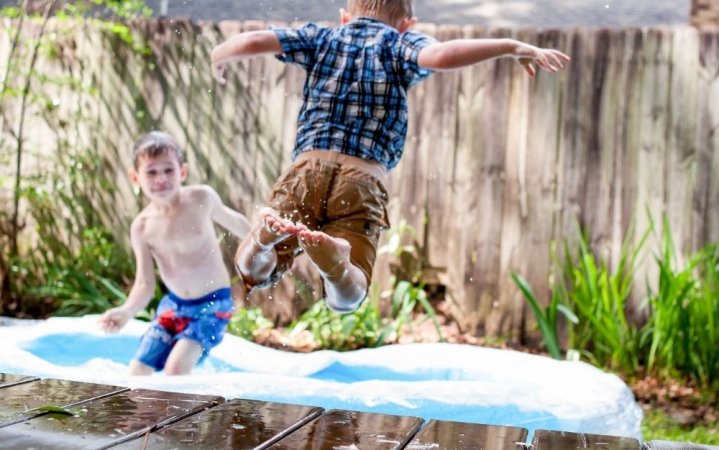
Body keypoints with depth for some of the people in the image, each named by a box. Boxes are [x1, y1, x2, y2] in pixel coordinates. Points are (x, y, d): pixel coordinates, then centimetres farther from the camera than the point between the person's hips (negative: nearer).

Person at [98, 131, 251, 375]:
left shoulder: (201, 198, -15)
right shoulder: (142, 227, -9)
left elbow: (232, 220, 5)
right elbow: (145, 284, -8)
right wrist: (126, 311, -28)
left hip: (213, 303, -4)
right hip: (174, 304, 4)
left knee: (176, 368, -22)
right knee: (137, 371, 5)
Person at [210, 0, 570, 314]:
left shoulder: (321, 37, 19)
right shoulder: (400, 43, 13)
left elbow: (253, 42, 8)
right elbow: (441, 56, -10)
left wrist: (218, 57, 29)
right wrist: (512, 47, -3)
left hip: (308, 169, 2)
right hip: (363, 182, -2)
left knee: (252, 273, 10)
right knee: (346, 298, 2)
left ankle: (268, 230, -25)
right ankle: (332, 256, -34)